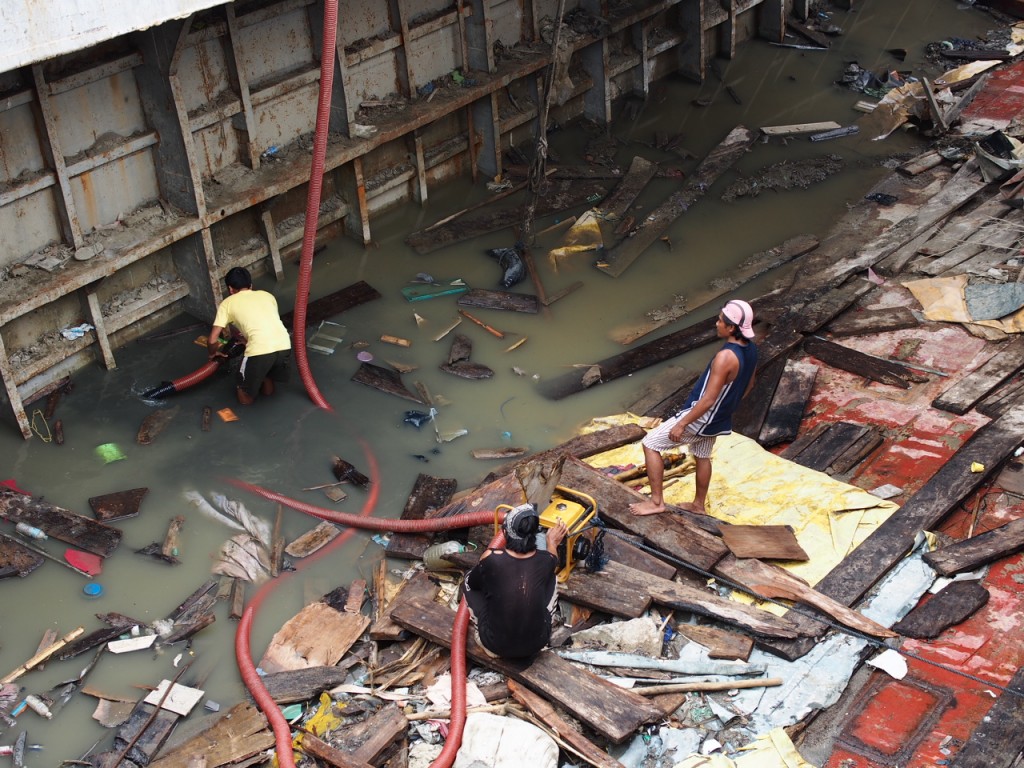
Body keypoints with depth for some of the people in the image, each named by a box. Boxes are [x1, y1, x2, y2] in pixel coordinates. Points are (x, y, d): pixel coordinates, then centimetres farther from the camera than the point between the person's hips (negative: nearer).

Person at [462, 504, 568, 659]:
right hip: (537, 643, 2)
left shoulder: (491, 559, -22)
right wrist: (552, 542, 34)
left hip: (496, 645, -2)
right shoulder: (546, 560, -13)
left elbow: (472, 583, 1)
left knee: (469, 580, 16)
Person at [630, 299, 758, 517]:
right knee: (702, 456, 29)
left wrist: (681, 424, -22)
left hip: (700, 416, -9)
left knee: (650, 443, 0)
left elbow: (708, 399, -29)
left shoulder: (726, 356, -32)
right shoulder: (750, 348, -5)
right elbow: (748, 384, 12)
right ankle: (699, 504, 45)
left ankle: (656, 502, 5)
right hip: (718, 418, 9)